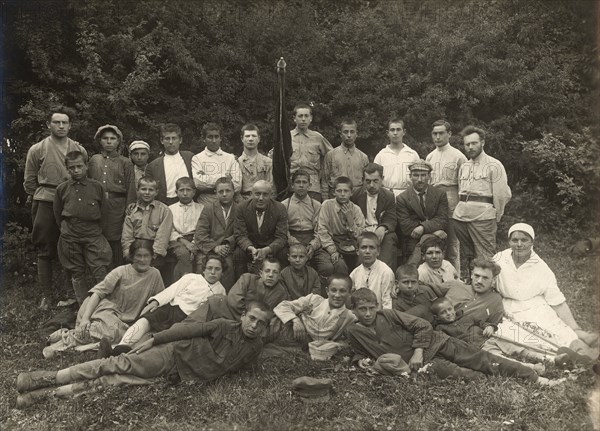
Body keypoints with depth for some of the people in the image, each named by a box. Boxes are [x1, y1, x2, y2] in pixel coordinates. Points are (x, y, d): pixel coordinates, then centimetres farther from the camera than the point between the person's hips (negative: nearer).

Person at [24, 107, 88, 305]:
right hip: (45, 205, -1)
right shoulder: (37, 150, 1)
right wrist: (41, 197, 8)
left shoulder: (80, 150, 7)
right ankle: (47, 294, 12)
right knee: (45, 251, 3)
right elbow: (29, 181, 7)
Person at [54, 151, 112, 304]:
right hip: (70, 237, 2)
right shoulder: (62, 189, 3)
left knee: (101, 272, -8)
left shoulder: (97, 187, 0)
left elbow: (103, 211, 9)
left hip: (93, 235, -1)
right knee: (77, 273, 9)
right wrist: (67, 228, 14)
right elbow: (57, 213, 14)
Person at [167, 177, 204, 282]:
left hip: (195, 240, 0)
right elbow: (169, 231, 6)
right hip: (176, 240, 0)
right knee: (183, 253, -34)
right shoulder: (171, 209, 20)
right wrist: (184, 241, -11)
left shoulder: (201, 208, 18)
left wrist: (193, 243, -14)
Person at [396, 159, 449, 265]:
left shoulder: (440, 195, 10)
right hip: (412, 244, -1)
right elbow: (405, 226, -6)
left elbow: (443, 220, 0)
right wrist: (434, 231, -15)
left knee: (427, 238, -32)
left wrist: (423, 227, -20)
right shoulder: (402, 198, 4)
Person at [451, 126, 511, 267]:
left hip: (483, 216, -6)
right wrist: (462, 209, 13)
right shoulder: (463, 167, 19)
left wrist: (496, 216, 0)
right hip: (460, 215, 6)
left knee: (485, 258, -5)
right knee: (469, 254, 13)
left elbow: (502, 194, -4)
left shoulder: (494, 165, -1)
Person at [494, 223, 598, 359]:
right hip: (508, 311, -1)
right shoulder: (499, 260, 0)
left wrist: (576, 329, -7)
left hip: (537, 309, 1)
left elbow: (557, 302, 2)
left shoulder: (541, 268, 1)